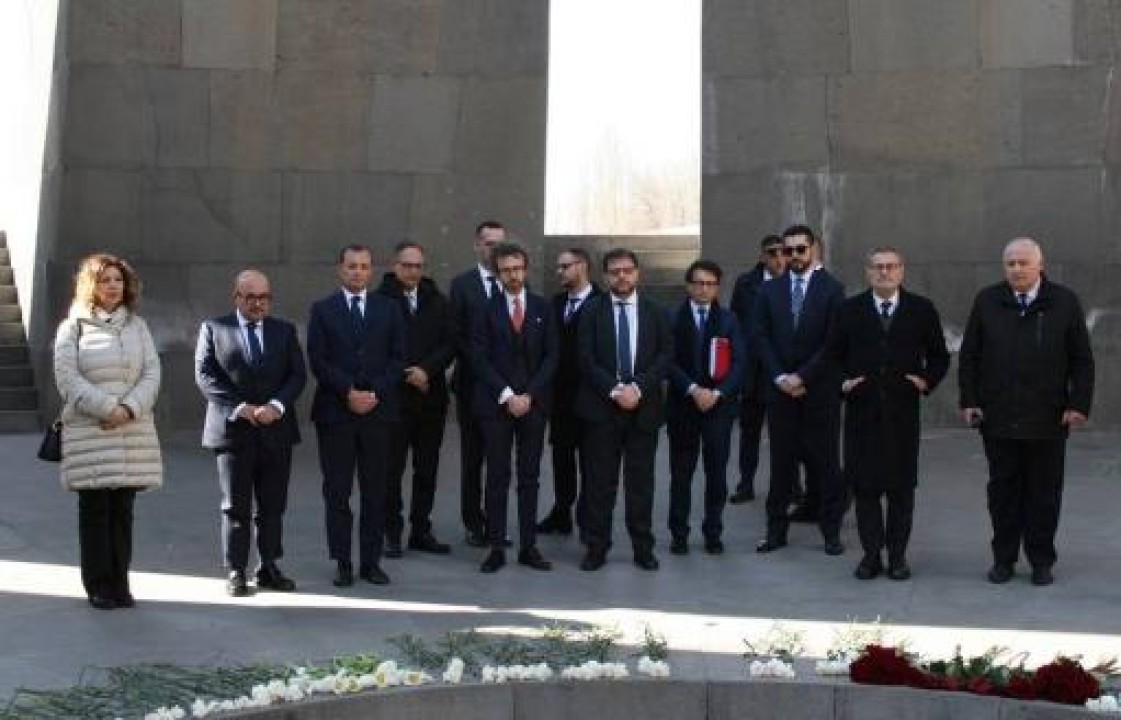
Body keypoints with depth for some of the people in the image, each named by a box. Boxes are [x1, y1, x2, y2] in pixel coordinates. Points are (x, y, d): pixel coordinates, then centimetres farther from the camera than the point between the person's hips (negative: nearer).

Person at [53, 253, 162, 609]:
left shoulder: (136, 325, 13)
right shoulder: (73, 327, 3)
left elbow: (152, 373, 5)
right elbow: (67, 378, -6)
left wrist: (129, 409, -11)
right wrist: (107, 409, -14)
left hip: (133, 431, 3)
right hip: (89, 433, -3)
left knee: (123, 510, 4)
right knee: (95, 510, 0)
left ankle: (120, 583, 10)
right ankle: (98, 586, 7)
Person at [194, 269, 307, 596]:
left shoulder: (285, 331, 12)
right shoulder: (213, 328, 5)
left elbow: (298, 375, 5)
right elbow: (205, 376, -4)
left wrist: (276, 406, -12)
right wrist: (240, 408, -14)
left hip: (276, 430, 2)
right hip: (233, 430, -2)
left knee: (273, 505, 5)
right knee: (236, 506, 2)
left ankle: (269, 568, 14)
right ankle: (236, 572, 9)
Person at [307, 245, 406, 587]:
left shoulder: (389, 309, 10)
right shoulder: (322, 309, 6)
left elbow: (398, 358, 4)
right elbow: (317, 360, -2)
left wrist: (375, 393, -9)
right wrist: (348, 393, -12)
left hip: (378, 410, 1)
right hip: (334, 411, -1)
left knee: (375, 491, 3)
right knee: (336, 491, 1)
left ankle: (371, 560, 10)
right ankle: (342, 562, 8)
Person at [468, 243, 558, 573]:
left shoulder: (542, 308, 6)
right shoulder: (486, 309, 0)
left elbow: (551, 356, 4)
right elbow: (480, 358, -4)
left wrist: (529, 395, -7)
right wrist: (506, 396, -11)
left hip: (534, 402, 2)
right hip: (495, 404, -2)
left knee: (530, 477, 5)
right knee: (497, 477, 0)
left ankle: (528, 547, 10)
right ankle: (496, 548, 5)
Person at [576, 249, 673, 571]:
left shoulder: (656, 313, 8)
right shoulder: (592, 313, 4)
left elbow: (665, 356, 1)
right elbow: (586, 359, -4)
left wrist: (638, 388, -12)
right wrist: (614, 390, -14)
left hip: (644, 407, 1)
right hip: (601, 408, -1)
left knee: (641, 481, 5)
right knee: (601, 481, 2)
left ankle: (643, 548, 12)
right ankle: (596, 548, 8)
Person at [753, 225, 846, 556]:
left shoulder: (832, 289, -2)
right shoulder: (770, 290, 8)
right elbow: (762, 338, 5)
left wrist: (802, 377, -11)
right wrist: (780, 377, -6)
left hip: (820, 391, -3)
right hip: (780, 389, 3)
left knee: (826, 461, 3)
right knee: (781, 462, 6)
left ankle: (831, 531, 11)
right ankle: (776, 530, 11)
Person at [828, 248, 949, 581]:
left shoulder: (921, 309, 5)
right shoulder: (850, 309, 7)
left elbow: (939, 355, 11)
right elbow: (834, 354, 11)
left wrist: (927, 380, -5)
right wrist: (842, 381, -5)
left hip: (903, 409, 0)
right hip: (862, 409, 1)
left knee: (902, 485, 4)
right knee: (864, 484, 2)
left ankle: (897, 555, 13)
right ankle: (871, 554, 11)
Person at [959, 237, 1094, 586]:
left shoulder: (1064, 302, 1)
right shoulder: (987, 302, 5)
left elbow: (1082, 361, 3)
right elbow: (968, 356, 8)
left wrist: (1079, 404, -5)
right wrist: (969, 401, 0)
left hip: (1048, 420, -1)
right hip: (998, 418, 1)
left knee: (1045, 492, 7)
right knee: (1003, 491, 7)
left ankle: (1042, 560, 16)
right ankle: (1004, 558, 16)